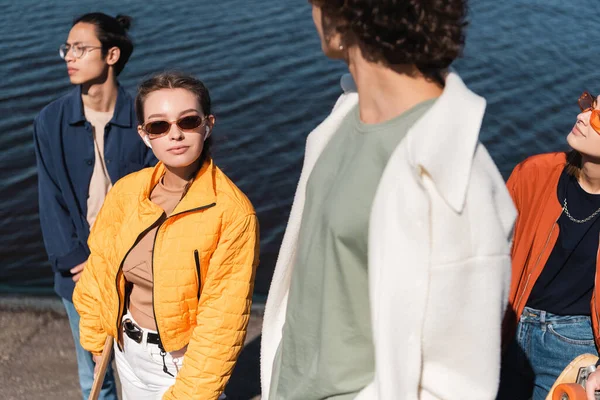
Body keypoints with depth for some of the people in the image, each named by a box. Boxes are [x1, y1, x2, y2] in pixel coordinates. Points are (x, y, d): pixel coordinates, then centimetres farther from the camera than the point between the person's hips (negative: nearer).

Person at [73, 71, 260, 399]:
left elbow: (222, 319, -19)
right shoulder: (126, 191, -7)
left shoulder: (233, 212, -22)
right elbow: (100, 267, 6)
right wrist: (95, 335, 12)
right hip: (128, 354, 5)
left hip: (182, 362, -5)